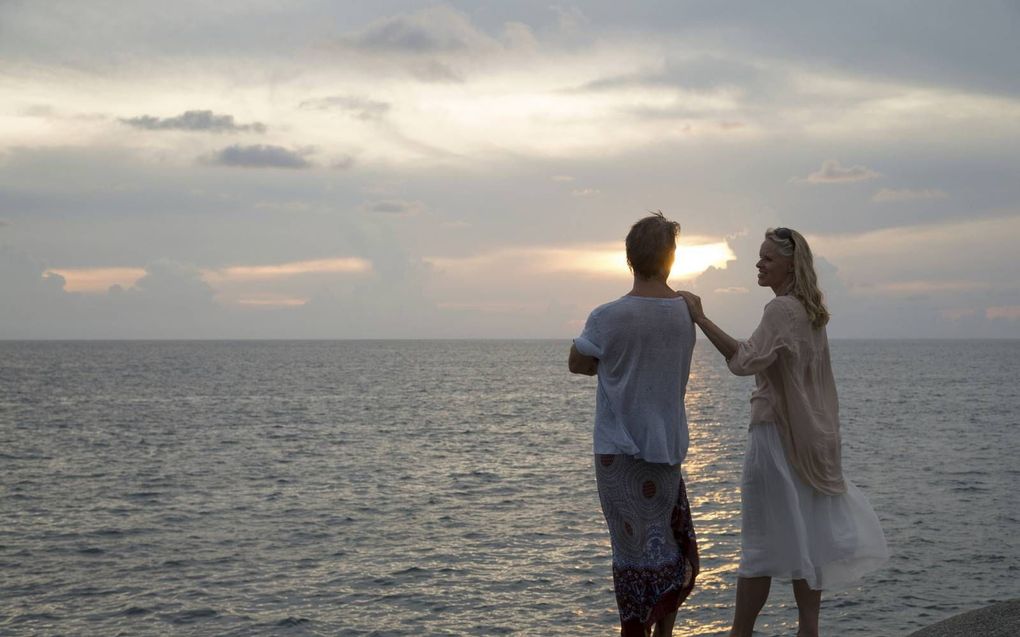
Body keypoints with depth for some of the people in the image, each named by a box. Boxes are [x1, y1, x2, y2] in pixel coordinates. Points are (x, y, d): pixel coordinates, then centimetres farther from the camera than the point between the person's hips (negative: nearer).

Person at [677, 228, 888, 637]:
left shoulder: (781, 310, -16)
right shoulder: (811, 311, 12)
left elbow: (745, 361, -27)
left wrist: (700, 318, -27)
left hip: (778, 434, -9)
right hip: (810, 436, 9)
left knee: (763, 537, -3)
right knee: (805, 534, 11)